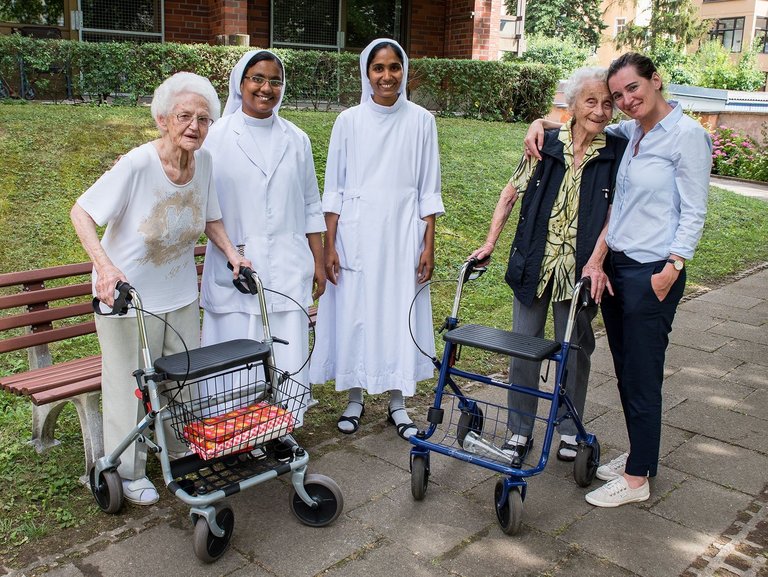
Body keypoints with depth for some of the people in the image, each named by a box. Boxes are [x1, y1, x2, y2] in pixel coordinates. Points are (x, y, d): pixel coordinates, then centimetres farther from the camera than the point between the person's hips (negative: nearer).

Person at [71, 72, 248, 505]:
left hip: (181, 294, 6)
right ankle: (129, 471, 27)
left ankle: (182, 449, 40)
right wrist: (105, 265, -33)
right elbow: (82, 213, -20)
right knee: (131, 385, 7)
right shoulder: (137, 165, -24)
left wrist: (231, 252, -8)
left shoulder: (204, 161, -7)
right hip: (127, 293, -5)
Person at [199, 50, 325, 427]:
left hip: (287, 265, 2)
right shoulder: (218, 137, 0)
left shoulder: (295, 140, 9)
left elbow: (311, 206, 12)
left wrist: (318, 261, 10)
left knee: (288, 351, 4)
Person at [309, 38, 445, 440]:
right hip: (357, 235, 0)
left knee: (400, 313, 5)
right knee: (354, 313, 5)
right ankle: (355, 398, 24)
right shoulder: (349, 121, 1)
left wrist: (428, 246, -1)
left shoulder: (421, 121, 2)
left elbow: (428, 190, 3)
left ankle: (397, 402, 21)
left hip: (402, 234, 0)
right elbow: (333, 188, 2)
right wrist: (329, 246, -3)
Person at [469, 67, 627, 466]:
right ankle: (520, 431, 21)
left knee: (574, 351, 11)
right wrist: (490, 244, 0)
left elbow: (614, 212, -6)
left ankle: (570, 430, 31)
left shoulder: (618, 152, -4)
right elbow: (511, 193, 5)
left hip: (579, 271, -1)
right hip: (533, 265, 1)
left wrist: (595, 262, -16)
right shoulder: (546, 144, -1)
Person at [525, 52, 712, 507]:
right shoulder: (631, 133, 10)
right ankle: (640, 454, 33)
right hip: (616, 265, 8)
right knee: (625, 370, 16)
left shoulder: (687, 134, -10)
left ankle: (637, 478, 15)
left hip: (653, 273, -7)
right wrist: (542, 123, 10)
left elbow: (694, 213, -11)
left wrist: (671, 269, -16)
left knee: (642, 376, 1)